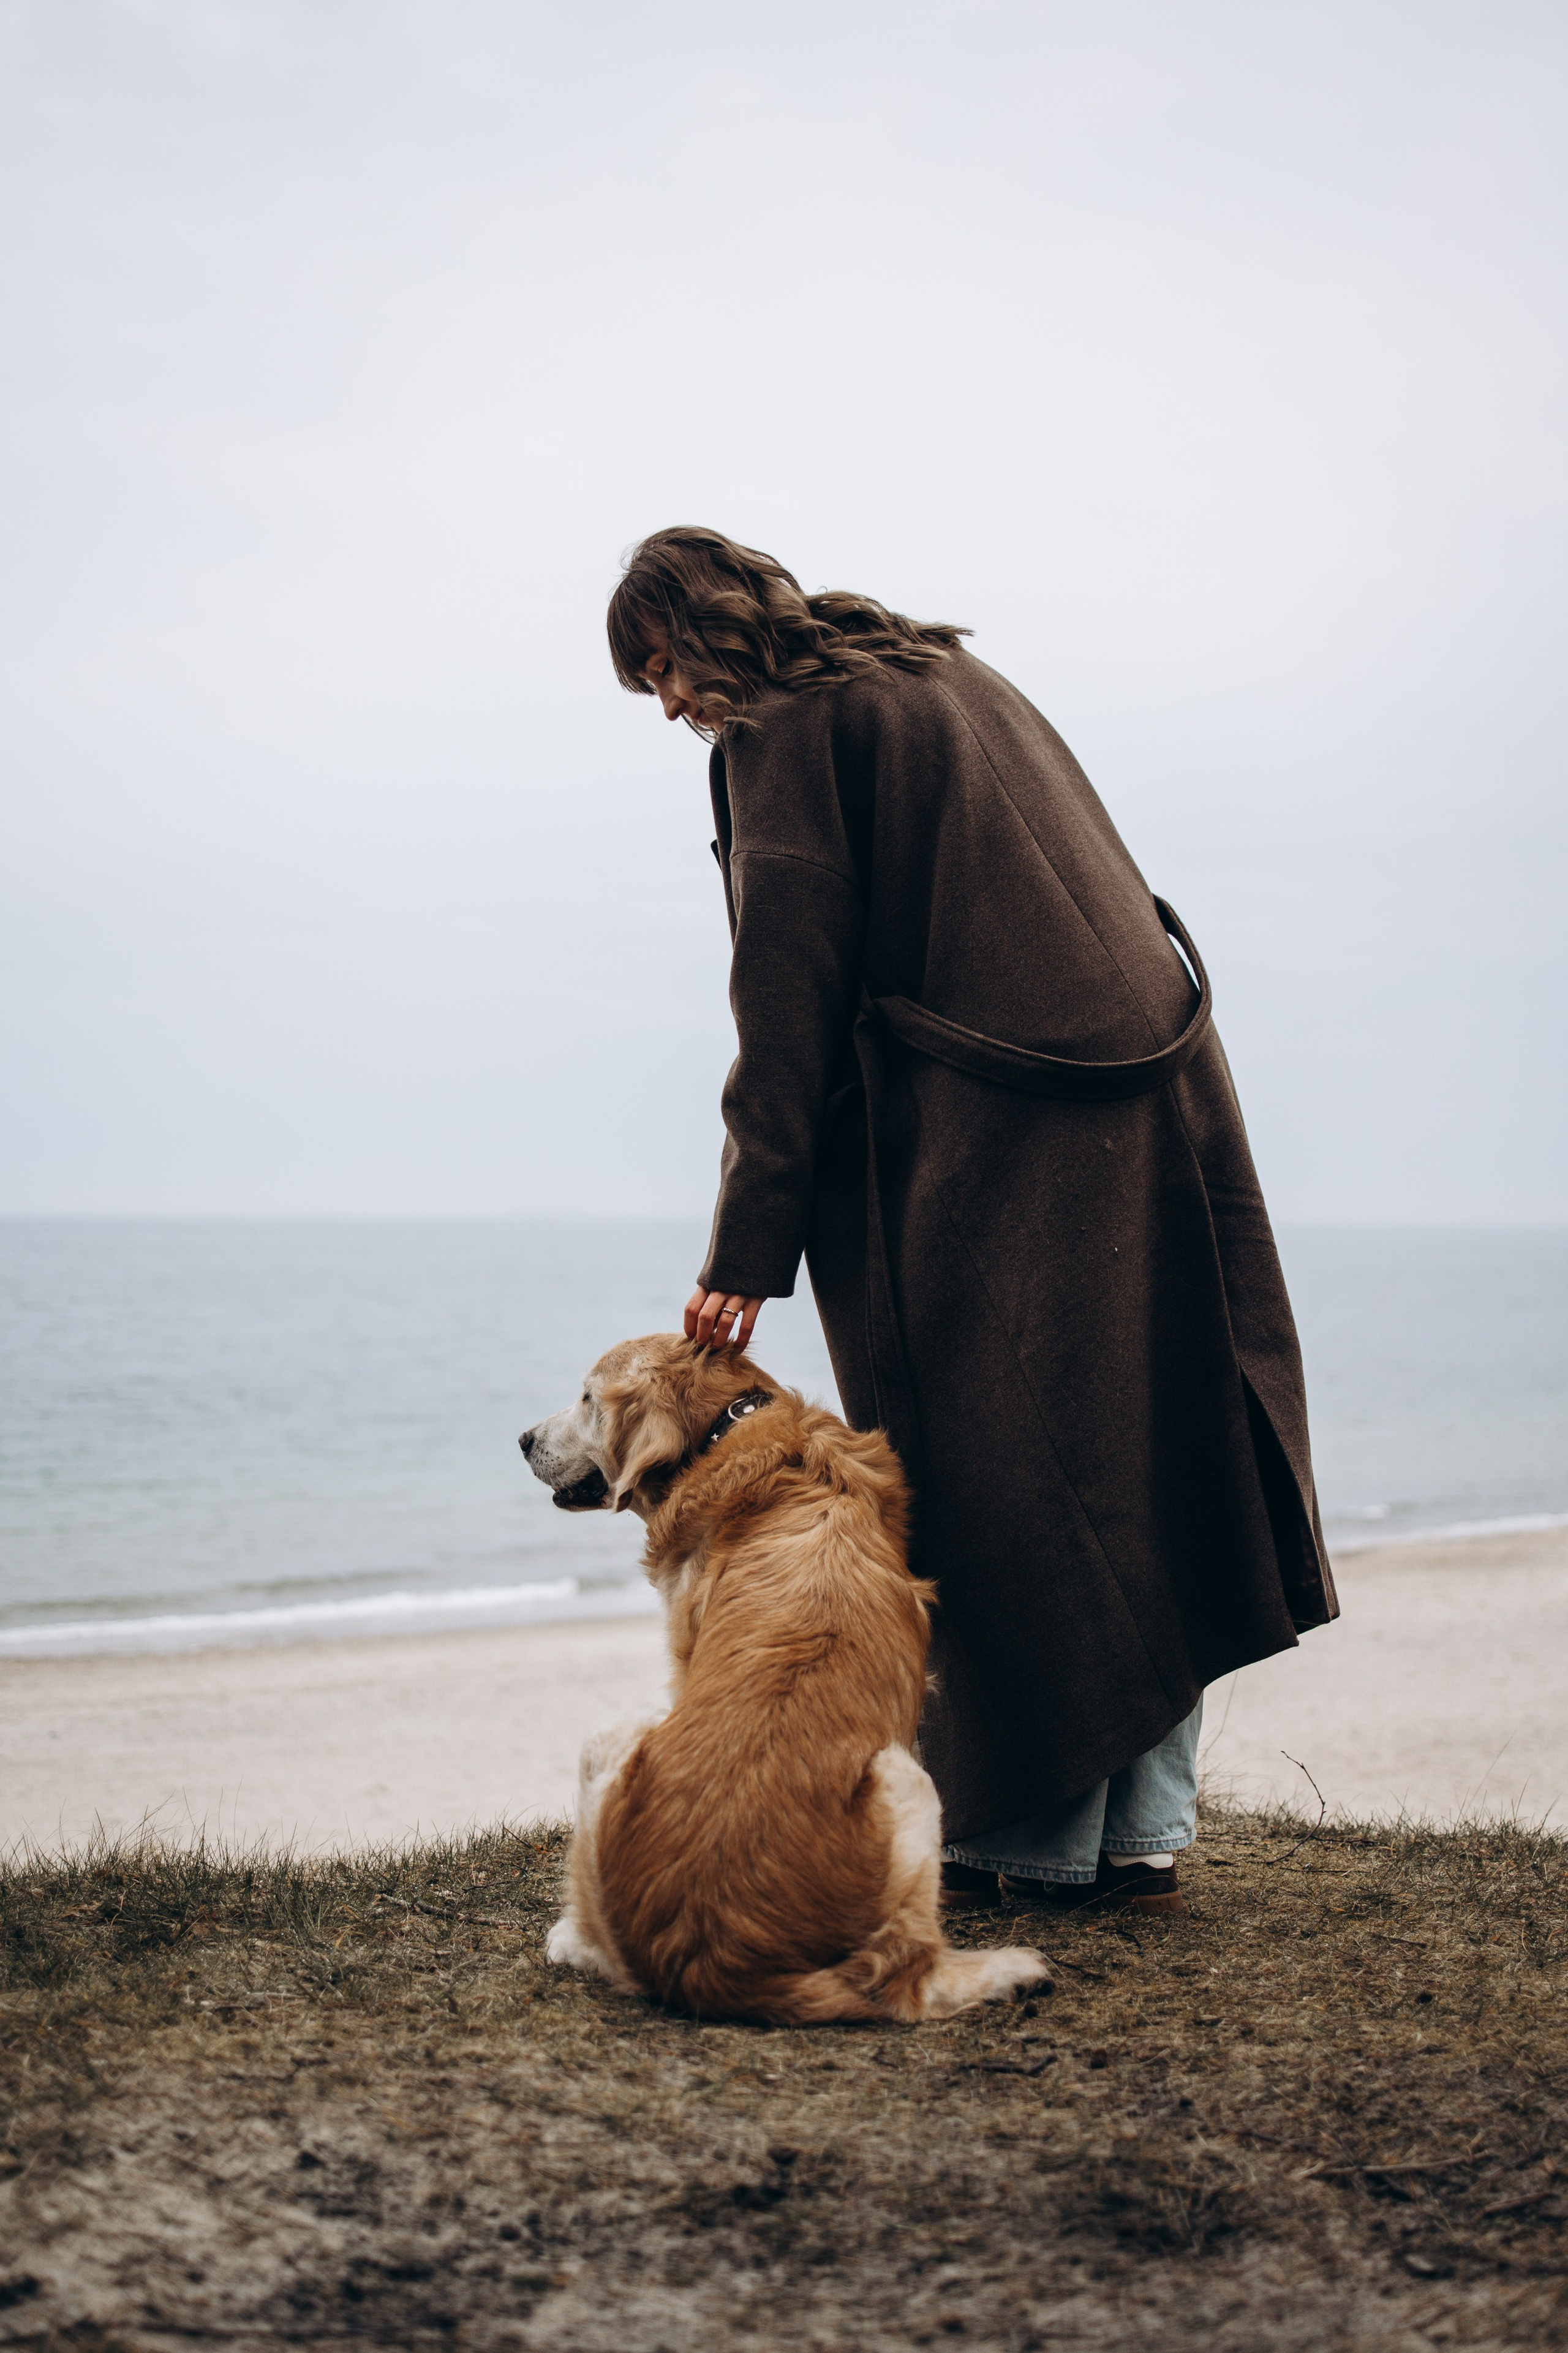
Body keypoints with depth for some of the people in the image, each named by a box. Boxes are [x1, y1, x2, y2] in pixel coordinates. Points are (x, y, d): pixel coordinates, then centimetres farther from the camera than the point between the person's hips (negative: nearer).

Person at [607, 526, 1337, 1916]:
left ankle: (1040, 1842, 9)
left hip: (988, 1147, -8)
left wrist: (750, 1250, -10)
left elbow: (790, 1005, -10)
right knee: (1138, 1466, 10)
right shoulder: (949, 673, 21)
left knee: (1006, 1488, 1)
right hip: (1156, 1096, 8)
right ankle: (1143, 1837, 15)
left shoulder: (783, 735, -4)